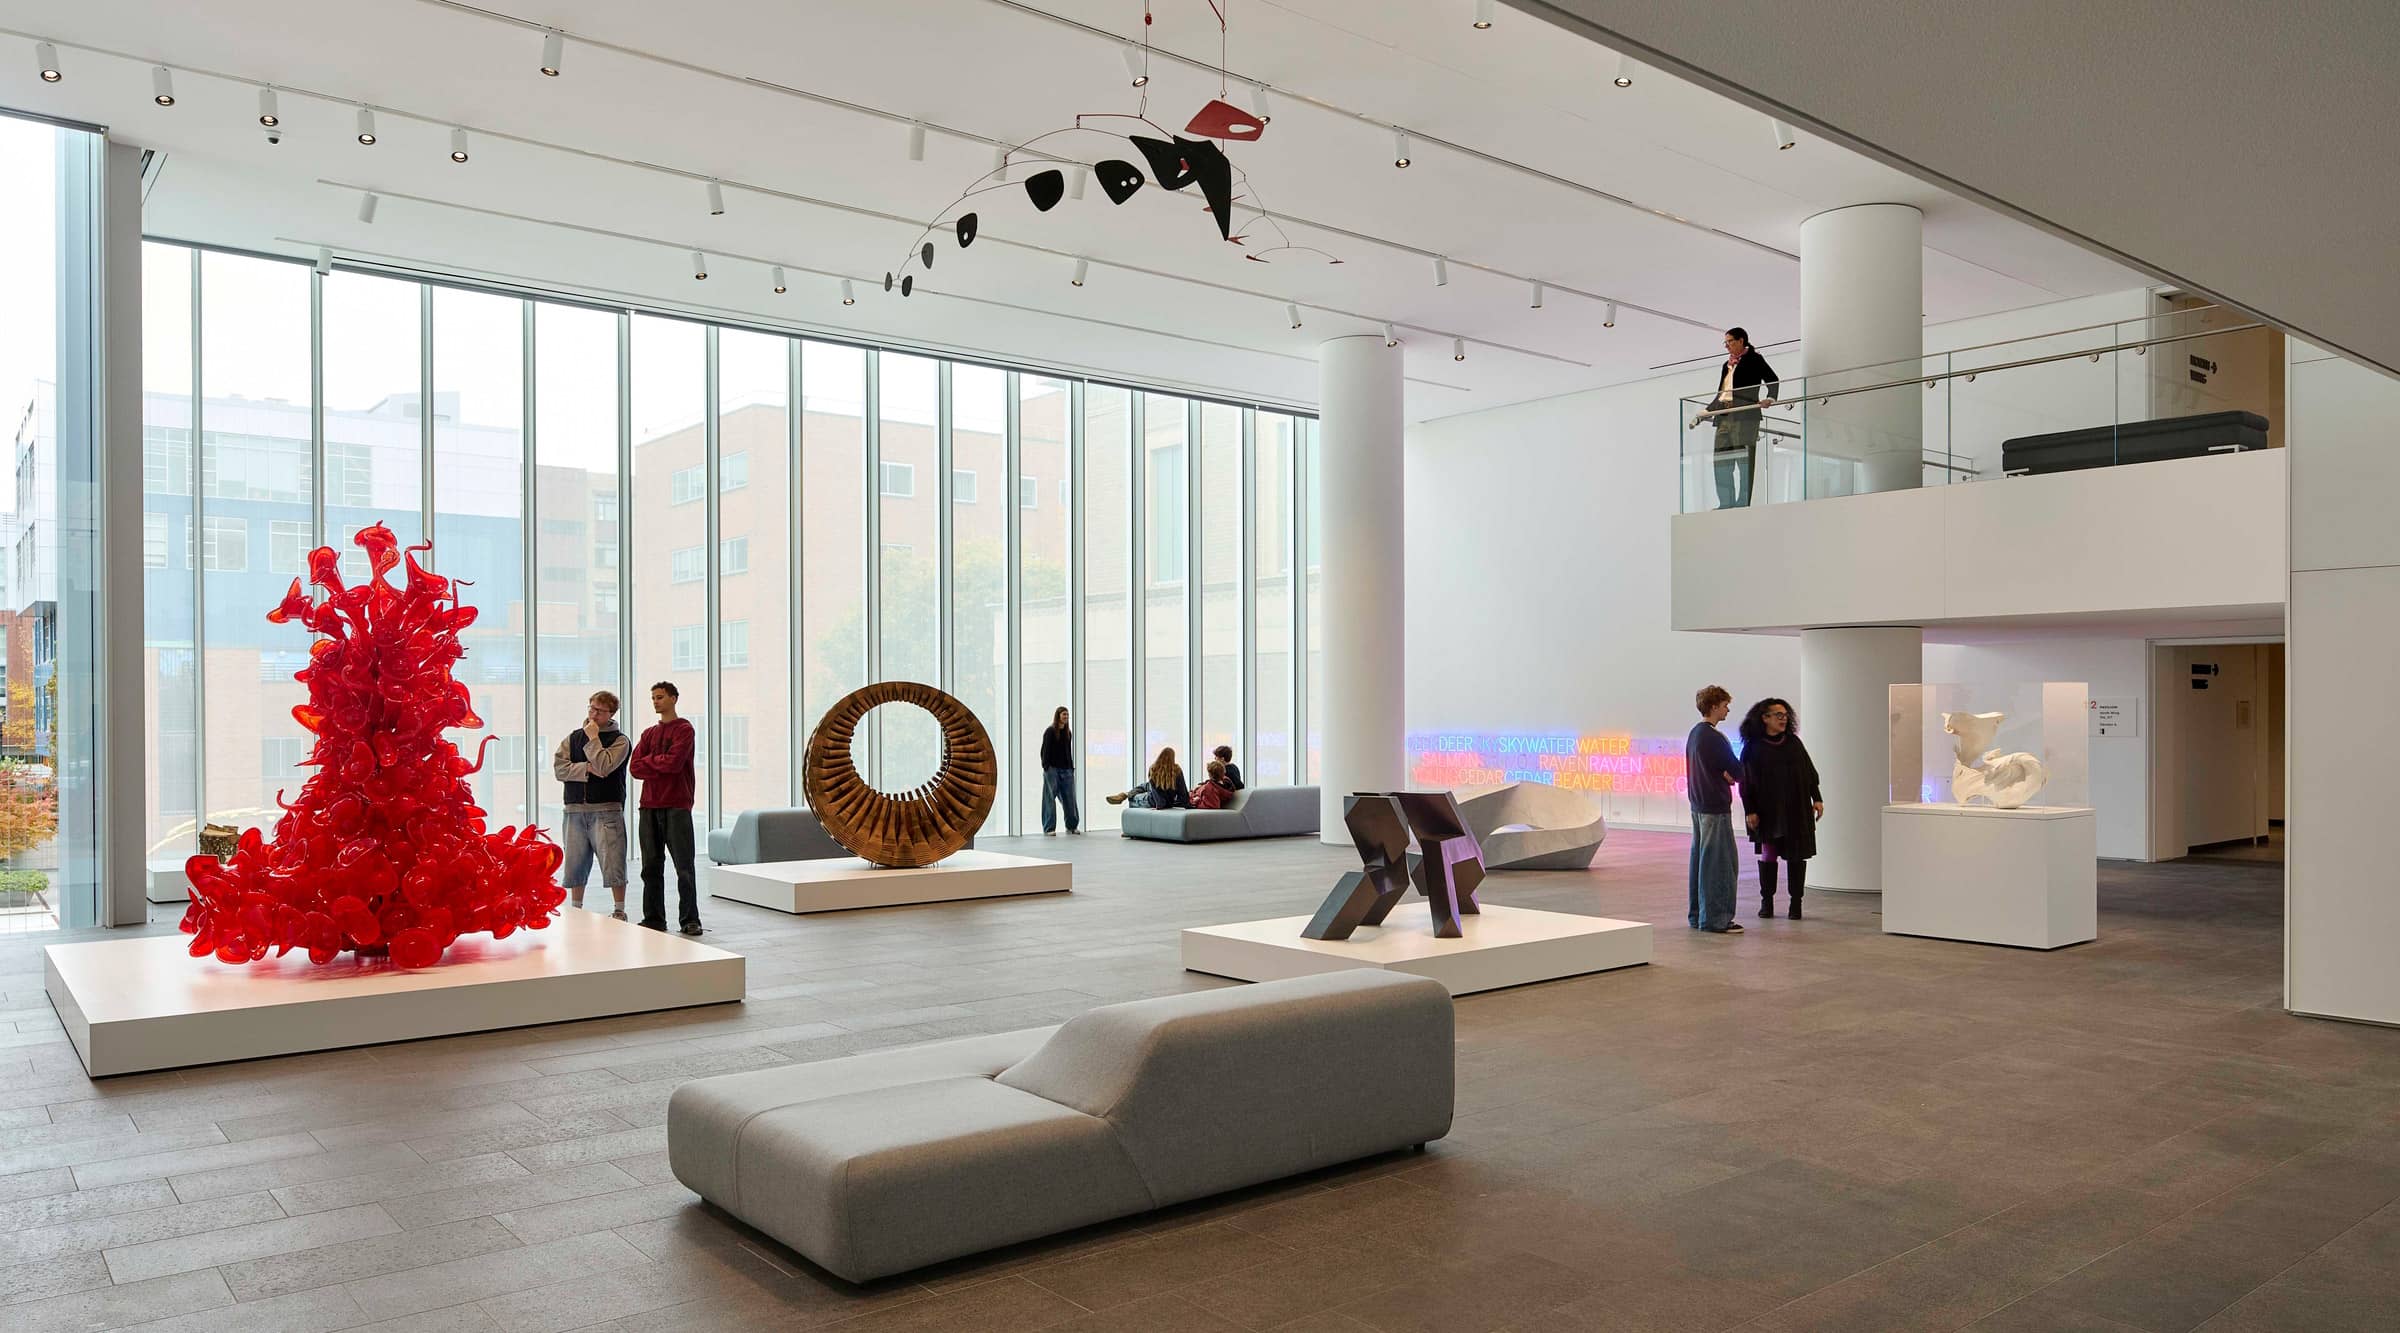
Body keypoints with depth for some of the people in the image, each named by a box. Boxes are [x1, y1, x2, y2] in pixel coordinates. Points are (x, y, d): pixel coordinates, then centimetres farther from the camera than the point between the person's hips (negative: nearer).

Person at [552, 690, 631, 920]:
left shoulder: (620, 740, 2)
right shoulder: (573, 738, 15)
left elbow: (604, 766, -15)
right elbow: (558, 768, 2)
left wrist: (593, 738, -6)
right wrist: (587, 769, -11)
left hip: (606, 809, -4)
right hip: (575, 809, 4)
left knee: (612, 863, -7)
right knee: (575, 863, 10)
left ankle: (619, 911, 2)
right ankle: (576, 910, 22)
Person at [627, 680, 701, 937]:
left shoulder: (683, 729, 0)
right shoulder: (649, 733, 18)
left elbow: (673, 762, -15)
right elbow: (636, 768, 6)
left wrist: (649, 760, 0)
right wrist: (662, 766, -9)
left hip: (676, 807, -6)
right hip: (649, 807, 6)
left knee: (683, 866, -4)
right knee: (651, 866, 7)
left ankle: (690, 920, -2)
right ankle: (654, 918, 14)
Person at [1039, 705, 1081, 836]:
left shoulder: (1068, 733, 15)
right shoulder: (1050, 732, -3)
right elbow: (1045, 751, -7)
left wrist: (1071, 768, 14)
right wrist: (1046, 767, -15)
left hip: (1066, 770, 6)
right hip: (1052, 769, -6)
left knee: (1069, 797, 5)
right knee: (1050, 798, -2)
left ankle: (1072, 826, 15)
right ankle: (1048, 829, 2)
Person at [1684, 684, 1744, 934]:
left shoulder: (1694, 734, 12)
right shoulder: (1714, 738, -17)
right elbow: (1737, 770, -13)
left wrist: (1725, 775, -1)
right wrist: (1733, 775, 8)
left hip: (1698, 804, 10)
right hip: (1716, 806, -10)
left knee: (1700, 858, 13)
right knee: (1719, 861, -5)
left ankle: (1698, 914, 19)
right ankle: (1715, 918, -3)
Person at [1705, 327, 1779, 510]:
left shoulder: (1753, 359, 4)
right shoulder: (1727, 365, 24)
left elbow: (1772, 380, -4)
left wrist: (1770, 398, -21)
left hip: (1744, 415, -7)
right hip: (1724, 416, 7)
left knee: (1744, 461, -9)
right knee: (1721, 461, 1)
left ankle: (1743, 502, -11)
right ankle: (1726, 503, 3)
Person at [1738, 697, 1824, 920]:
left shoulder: (1794, 743, 7)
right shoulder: (1753, 748, -2)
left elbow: (1810, 772, 10)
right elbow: (1746, 782, -2)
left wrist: (1817, 799, 2)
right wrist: (1750, 810, -8)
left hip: (1797, 810, 2)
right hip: (1768, 812, -2)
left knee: (1796, 855, 3)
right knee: (1768, 855, 2)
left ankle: (1796, 902, 12)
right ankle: (1766, 901, 13)